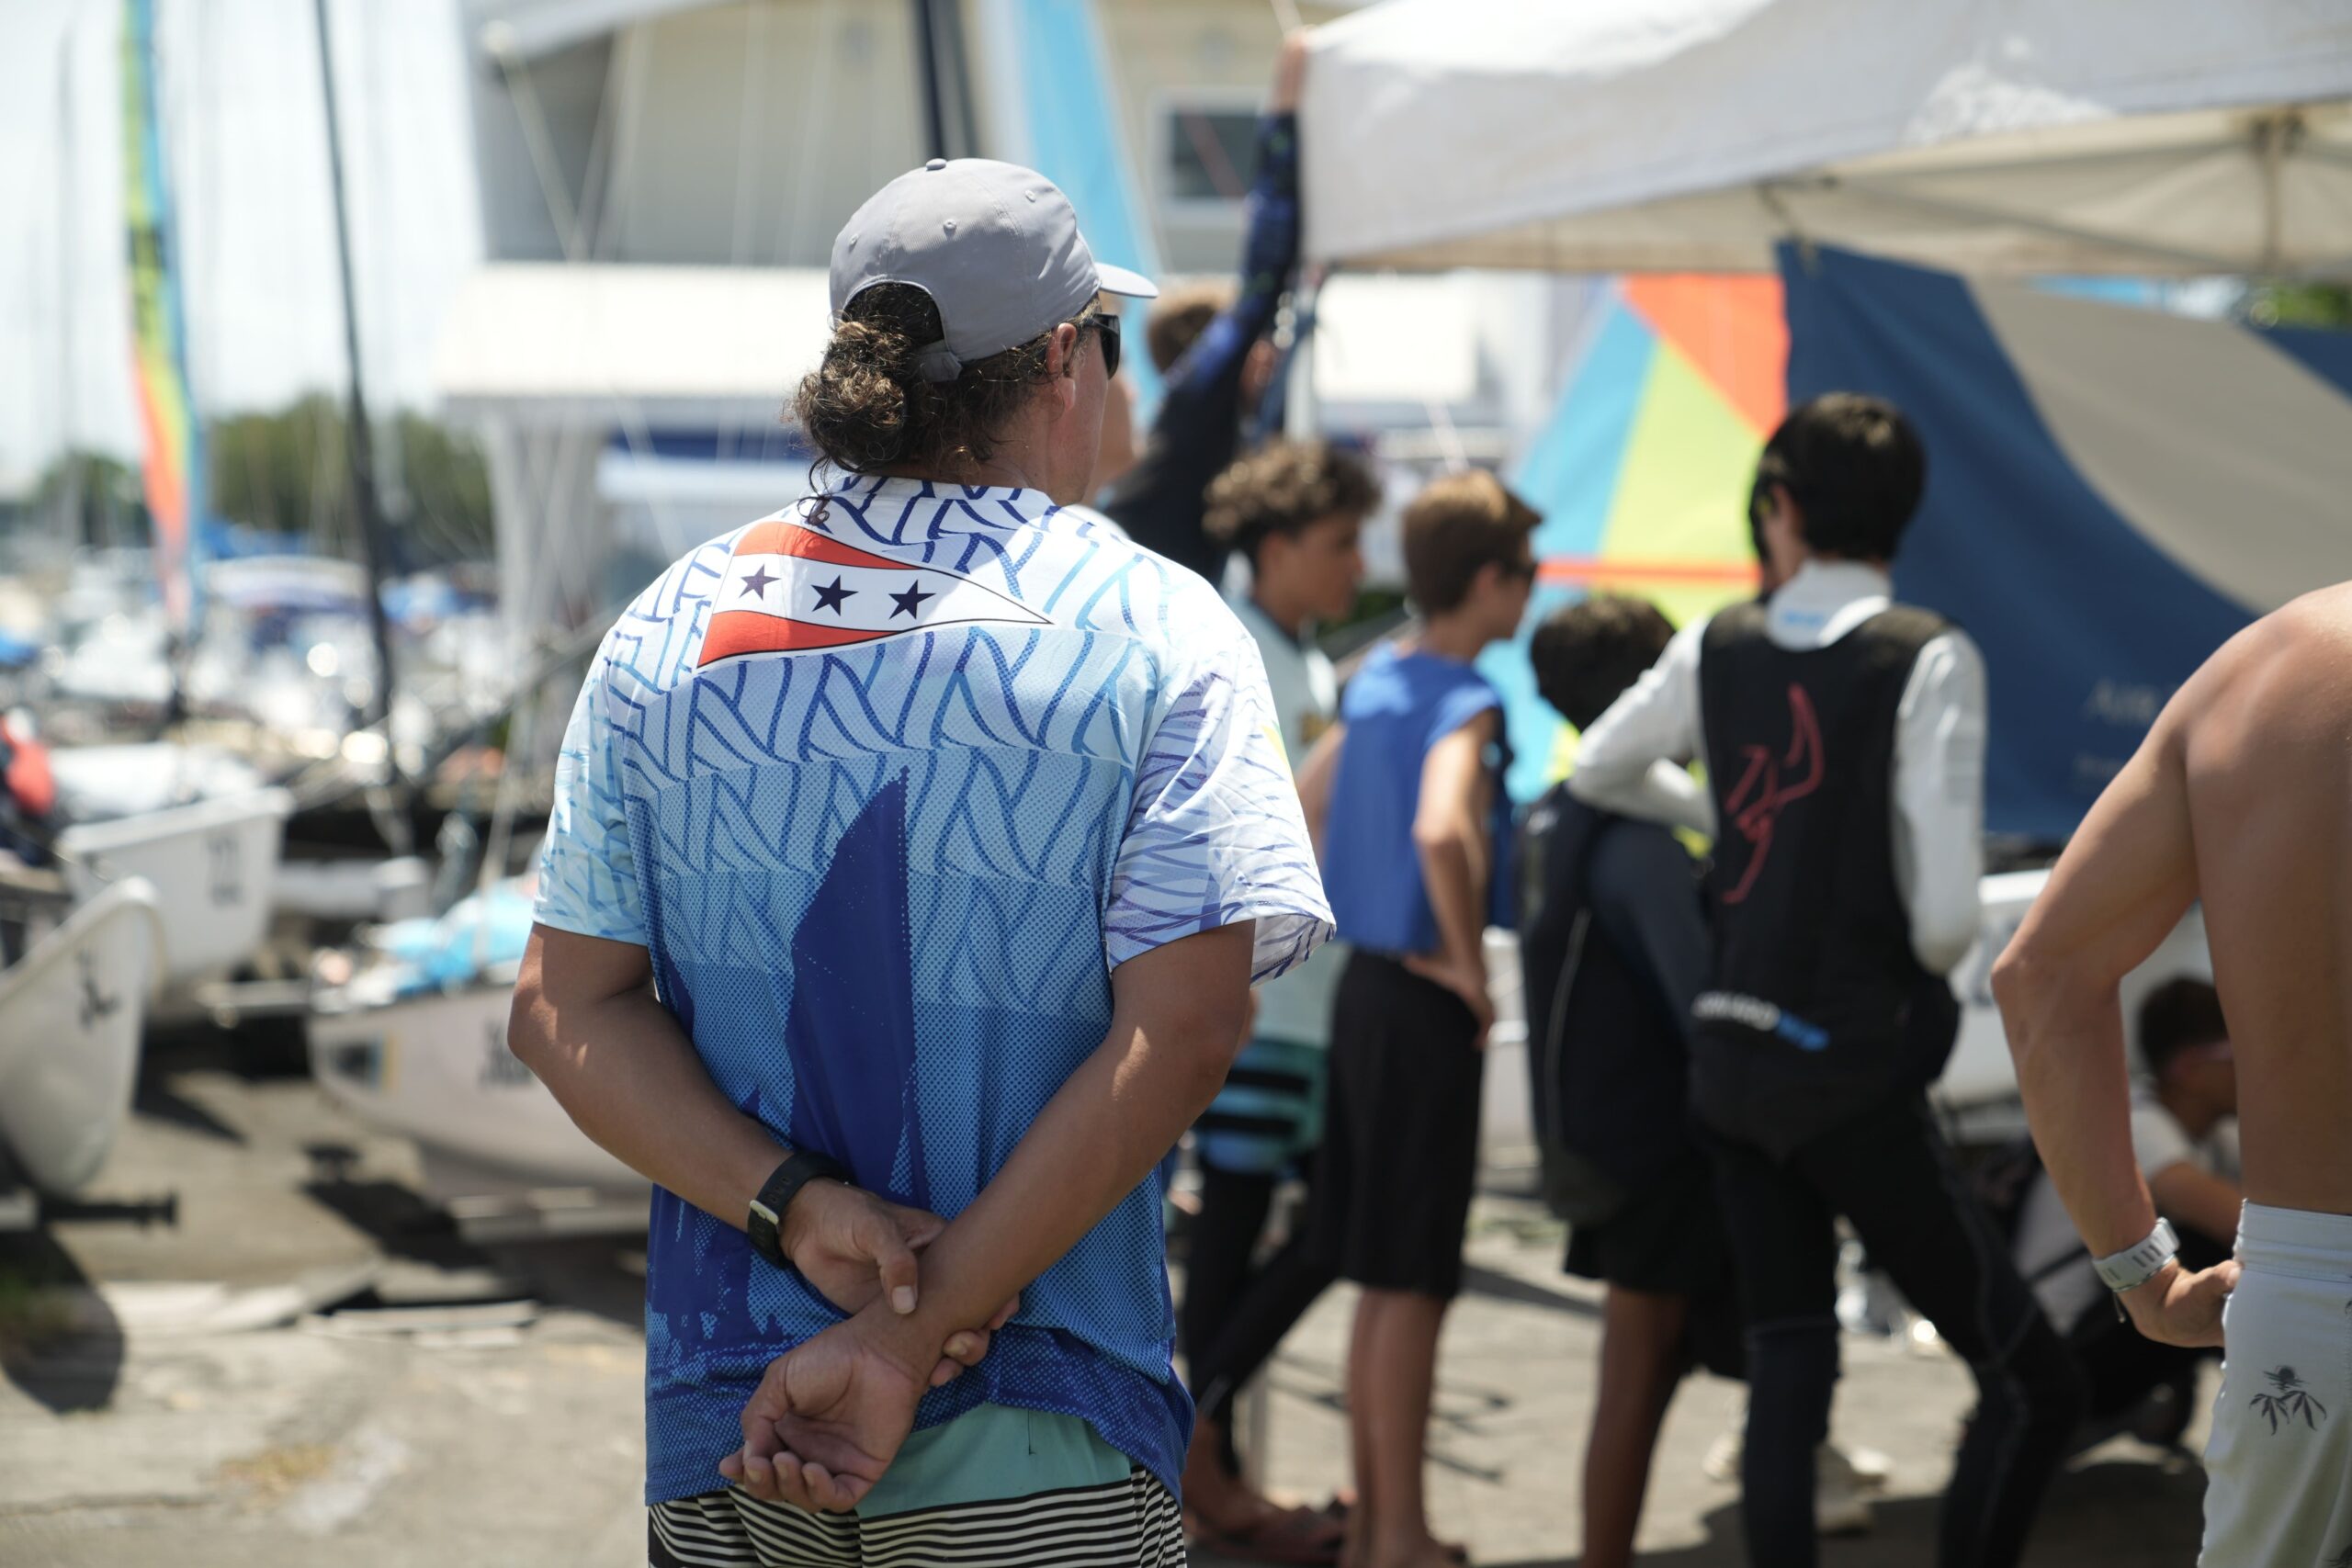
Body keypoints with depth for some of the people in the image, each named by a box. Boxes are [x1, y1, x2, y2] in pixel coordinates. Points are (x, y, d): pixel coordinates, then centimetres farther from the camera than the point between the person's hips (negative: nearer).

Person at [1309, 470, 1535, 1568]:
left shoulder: (1372, 682, 9)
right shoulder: (1467, 702, -16)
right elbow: (1441, 831, -34)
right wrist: (1470, 966, -22)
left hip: (1364, 985, 8)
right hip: (1424, 1007, -8)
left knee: (1380, 1278, 15)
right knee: (1412, 1282, -2)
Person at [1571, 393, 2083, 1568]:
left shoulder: (1717, 649, 5)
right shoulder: (1928, 659, -11)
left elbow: (1598, 773, 23)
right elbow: (1946, 914, -17)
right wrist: (1929, 966, 5)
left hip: (1729, 1058, 6)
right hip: (1854, 1068, -6)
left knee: (1787, 1362, 11)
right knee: (2030, 1381, 0)